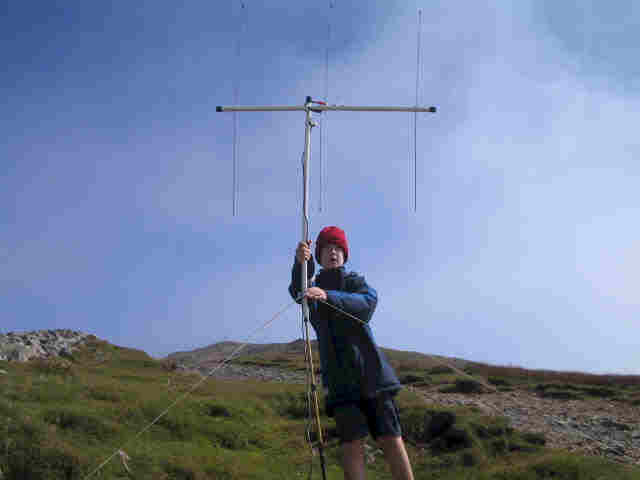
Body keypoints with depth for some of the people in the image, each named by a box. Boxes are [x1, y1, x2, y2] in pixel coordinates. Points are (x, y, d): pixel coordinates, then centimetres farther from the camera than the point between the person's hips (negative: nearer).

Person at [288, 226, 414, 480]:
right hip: (339, 377, 1)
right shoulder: (313, 287, 11)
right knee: (352, 442, -8)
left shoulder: (355, 281, 8)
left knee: (390, 439, -4)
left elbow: (368, 302, -15)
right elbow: (297, 291, -14)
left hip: (370, 371, -1)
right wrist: (300, 263, -36)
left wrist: (328, 296, -32)